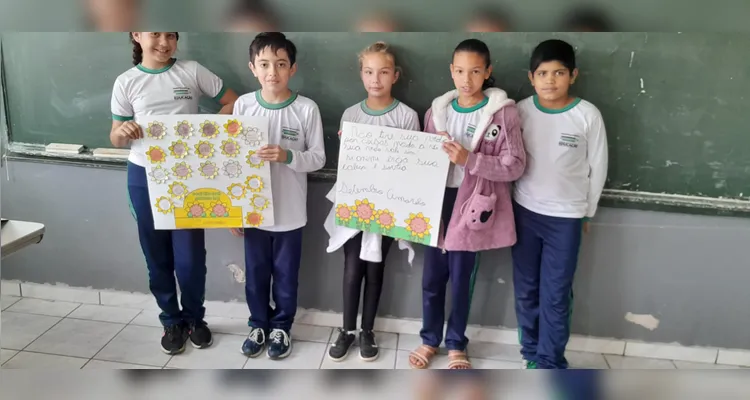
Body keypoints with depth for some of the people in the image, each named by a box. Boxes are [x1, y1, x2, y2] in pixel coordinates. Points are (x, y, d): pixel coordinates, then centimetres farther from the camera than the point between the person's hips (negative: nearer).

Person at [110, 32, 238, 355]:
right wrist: (123, 132, -18)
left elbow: (233, 103, 2)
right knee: (157, 256, 10)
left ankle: (194, 318, 23)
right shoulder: (126, 82, 2)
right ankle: (172, 321, 28)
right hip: (144, 177, 1)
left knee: (190, 255, 0)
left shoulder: (192, 71, 0)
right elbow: (116, 139, 6)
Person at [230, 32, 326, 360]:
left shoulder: (307, 109, -10)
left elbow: (318, 159, -6)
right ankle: (259, 324, 39)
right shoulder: (243, 105, -4)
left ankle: (281, 327, 35)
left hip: (289, 211, -2)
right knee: (255, 274, 17)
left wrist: (287, 156, -25)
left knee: (286, 275, 14)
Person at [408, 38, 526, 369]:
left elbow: (515, 166, -12)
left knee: (461, 279, 10)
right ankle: (430, 339, 34)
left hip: (471, 205, -3)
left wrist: (469, 160, -21)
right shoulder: (437, 110, 4)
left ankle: (456, 344, 32)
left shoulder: (503, 112, -8)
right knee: (431, 277, 12)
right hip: (437, 202, 3)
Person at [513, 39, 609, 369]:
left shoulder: (588, 115, -11)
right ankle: (532, 352, 31)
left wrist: (587, 212, 4)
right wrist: (508, 204, 5)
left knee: (556, 295, 4)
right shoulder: (520, 111, -4)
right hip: (524, 211, 3)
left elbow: (598, 168, -2)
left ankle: (549, 362, 21)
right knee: (525, 288, 12)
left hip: (566, 217, -2)